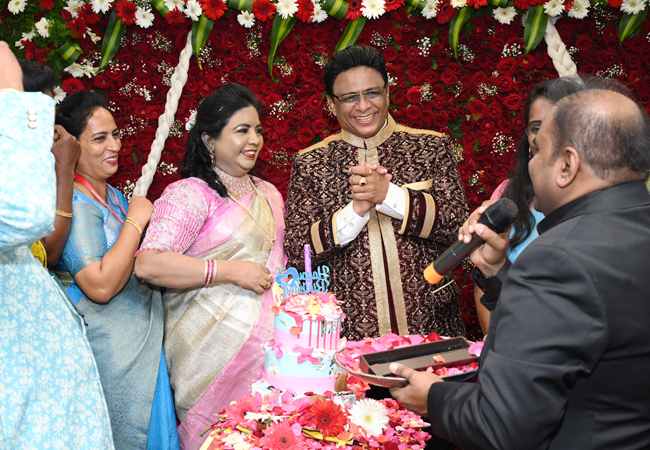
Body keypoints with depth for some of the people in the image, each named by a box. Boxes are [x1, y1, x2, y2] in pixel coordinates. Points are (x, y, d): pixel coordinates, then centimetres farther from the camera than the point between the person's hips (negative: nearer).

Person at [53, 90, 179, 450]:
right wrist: (136, 220, -21)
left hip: (142, 343, 9)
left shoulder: (111, 195, 11)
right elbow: (100, 286, -27)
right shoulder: (74, 202, -19)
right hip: (107, 349, -9)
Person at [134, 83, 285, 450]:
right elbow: (149, 263, -21)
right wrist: (229, 271, -20)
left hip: (270, 343, 7)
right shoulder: (190, 194, -9)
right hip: (215, 347, -7)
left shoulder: (269, 194, 16)